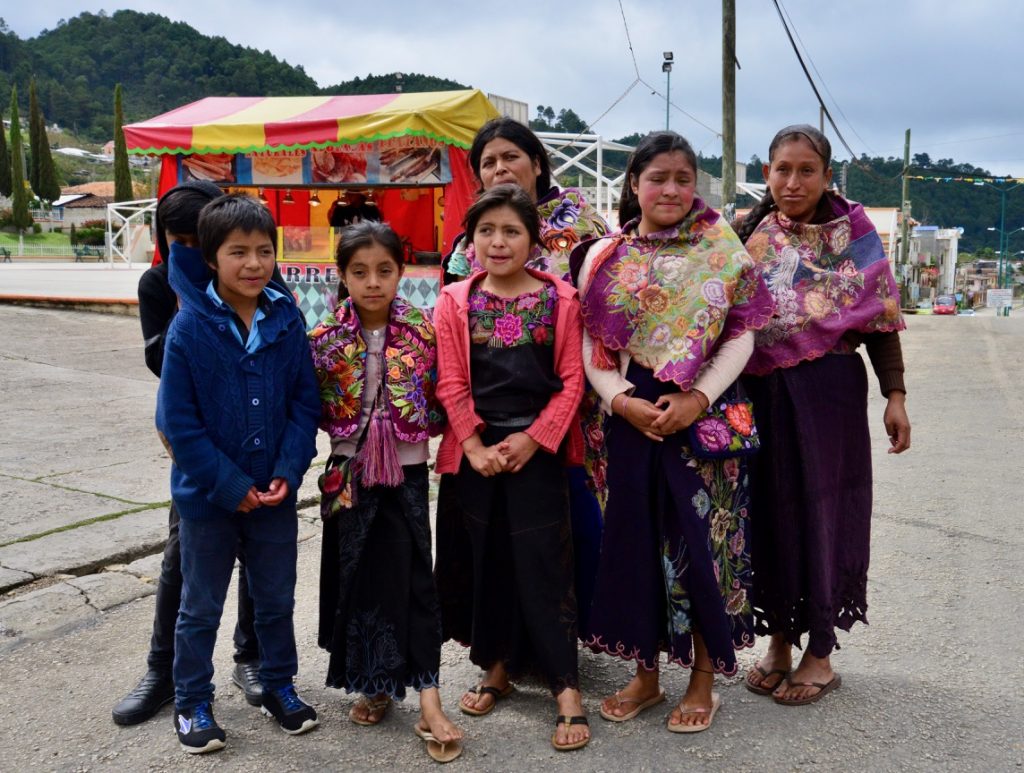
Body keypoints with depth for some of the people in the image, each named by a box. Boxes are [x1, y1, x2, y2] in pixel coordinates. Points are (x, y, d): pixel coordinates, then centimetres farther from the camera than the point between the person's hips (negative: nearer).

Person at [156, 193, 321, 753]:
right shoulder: (189, 326, -15)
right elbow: (177, 420, -14)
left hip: (276, 493, 3)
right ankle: (192, 704, 32)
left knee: (276, 600, 18)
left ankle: (279, 686, 38)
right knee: (200, 608, 14)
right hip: (206, 495, -2)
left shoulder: (287, 319, -7)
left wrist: (287, 472, -12)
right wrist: (230, 485, -15)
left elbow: (305, 403, -2)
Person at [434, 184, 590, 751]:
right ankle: (499, 667, 28)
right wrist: (474, 445, -10)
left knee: (543, 563, -2)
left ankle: (566, 687, 6)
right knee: (489, 559, 12)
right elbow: (451, 384, 0)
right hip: (477, 450, 2)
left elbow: (571, 381, -3)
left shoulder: (559, 299, 0)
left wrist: (533, 439, -12)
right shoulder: (455, 302, 3)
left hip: (537, 447, -2)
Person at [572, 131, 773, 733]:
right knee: (636, 536, 7)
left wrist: (698, 398, -14)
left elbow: (742, 334, -3)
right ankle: (646, 673, 25)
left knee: (702, 536, 2)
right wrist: (621, 399, -12)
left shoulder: (723, 249, 1)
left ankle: (704, 678, 20)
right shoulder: (603, 256, 5)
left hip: (707, 411, -2)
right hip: (632, 414, 2)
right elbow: (591, 343, 3)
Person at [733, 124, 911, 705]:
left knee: (823, 511, 4)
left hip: (830, 390, -3)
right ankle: (780, 641, 25)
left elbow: (882, 319, -2)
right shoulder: (749, 236, 6)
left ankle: (821, 653, 19)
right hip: (763, 392, 3)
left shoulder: (853, 233, -1)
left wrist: (895, 395, -8)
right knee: (772, 511, 8)